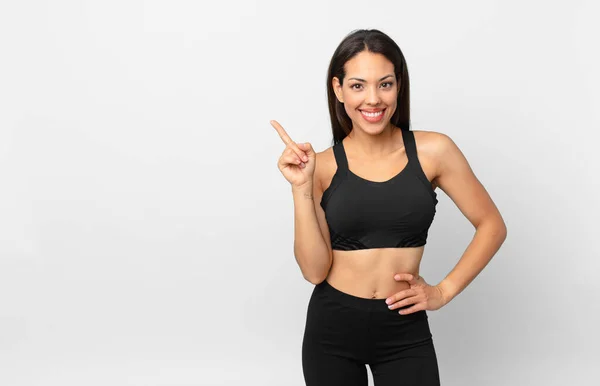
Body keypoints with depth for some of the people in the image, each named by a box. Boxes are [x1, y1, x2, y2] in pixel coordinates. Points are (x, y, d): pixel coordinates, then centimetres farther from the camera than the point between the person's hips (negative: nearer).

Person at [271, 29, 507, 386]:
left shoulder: (432, 151, -6)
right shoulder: (322, 166, -4)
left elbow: (492, 225, 3)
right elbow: (315, 270, -9)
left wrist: (444, 291, -3)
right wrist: (301, 187, -16)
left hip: (405, 331, 0)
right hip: (332, 328, 1)